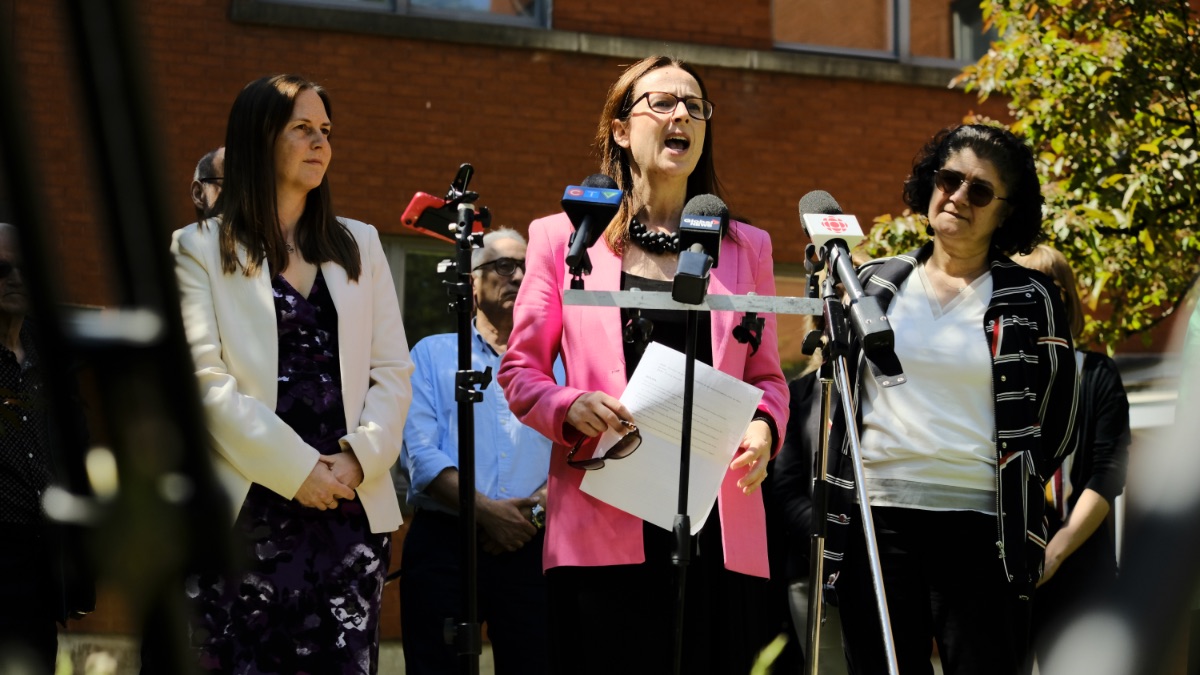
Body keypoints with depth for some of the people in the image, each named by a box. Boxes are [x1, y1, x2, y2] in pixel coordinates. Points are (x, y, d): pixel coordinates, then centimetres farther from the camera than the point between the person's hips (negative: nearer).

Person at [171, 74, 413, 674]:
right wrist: (295, 468, -12)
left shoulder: (358, 245, 19)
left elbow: (393, 372, 13)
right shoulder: (201, 249, 6)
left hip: (353, 502, 3)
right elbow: (205, 380, -5)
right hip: (249, 506, -3)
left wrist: (360, 456, -6)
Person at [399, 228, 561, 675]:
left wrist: (534, 510, -15)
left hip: (529, 548, 1)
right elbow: (420, 453, -1)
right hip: (444, 542, -1)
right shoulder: (433, 354, 13)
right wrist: (487, 511, -14)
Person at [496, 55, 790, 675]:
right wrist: (572, 408, -10)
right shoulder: (565, 238, 11)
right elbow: (519, 370, 10)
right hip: (605, 528, -2)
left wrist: (763, 427, -4)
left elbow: (767, 376, 18)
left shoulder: (745, 248, 18)